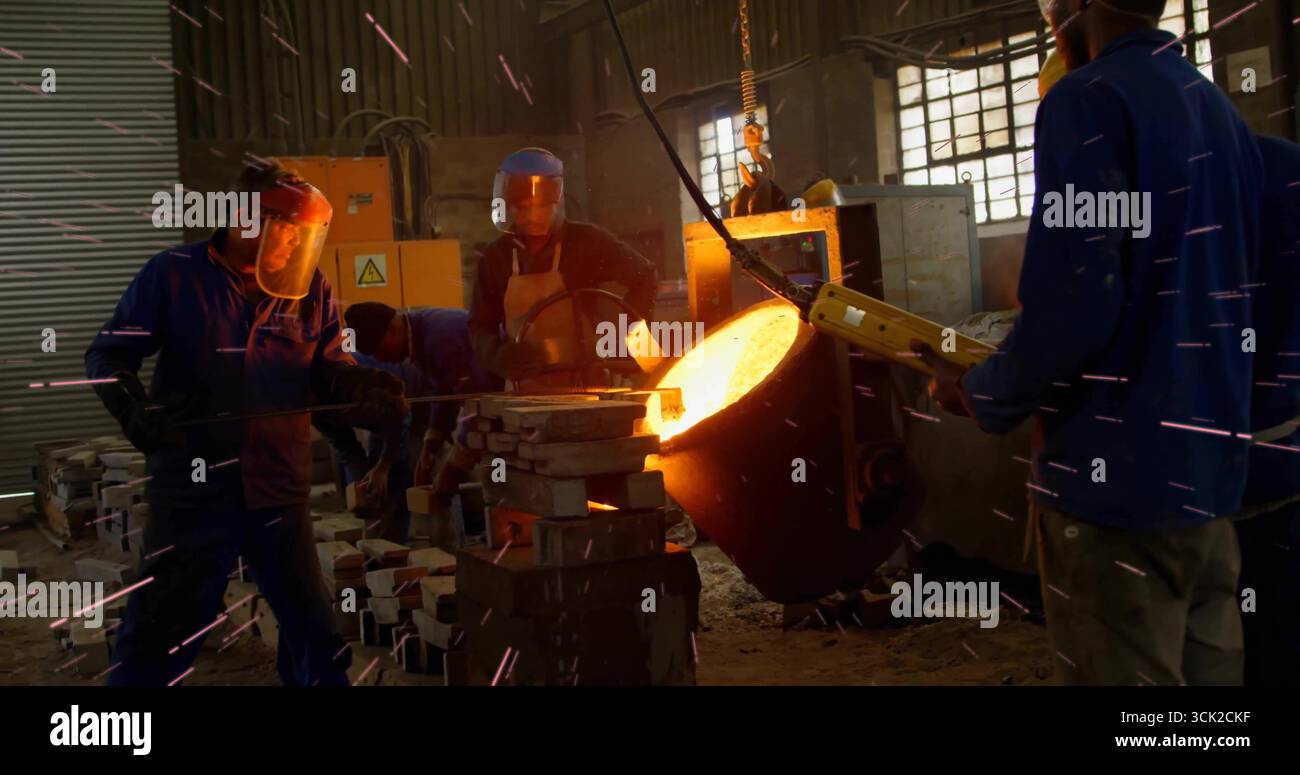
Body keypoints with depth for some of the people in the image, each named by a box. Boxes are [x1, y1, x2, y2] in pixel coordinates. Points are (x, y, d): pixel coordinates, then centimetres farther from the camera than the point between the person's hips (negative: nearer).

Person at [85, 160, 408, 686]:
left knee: (311, 624, 13)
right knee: (160, 633, 9)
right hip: (192, 487, -2)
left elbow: (327, 368, 6)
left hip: (280, 489, 3)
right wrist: (131, 405, -19)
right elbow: (111, 353, 0)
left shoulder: (310, 290, 3)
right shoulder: (172, 275, -5)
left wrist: (365, 387, -16)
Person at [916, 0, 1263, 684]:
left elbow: (1070, 306, -21)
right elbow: (1199, 297, 16)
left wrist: (983, 397, -4)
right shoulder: (1221, 112, 12)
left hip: (1115, 479, -8)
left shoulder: (1088, 100, -12)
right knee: (1205, 667, 16)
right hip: (1209, 469, 8)